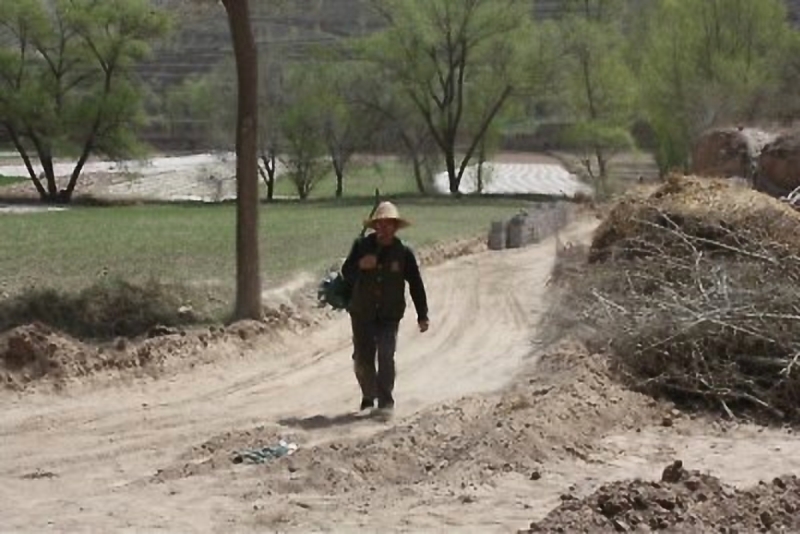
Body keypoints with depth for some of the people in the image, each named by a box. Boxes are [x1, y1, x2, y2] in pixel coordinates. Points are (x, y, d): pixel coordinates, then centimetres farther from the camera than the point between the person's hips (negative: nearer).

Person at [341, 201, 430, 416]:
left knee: (386, 356, -16)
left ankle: (386, 402, -9)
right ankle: (369, 396, 33)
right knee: (362, 358, 9)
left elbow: (416, 285, 1)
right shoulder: (361, 246, -2)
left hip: (390, 315, -2)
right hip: (362, 313, 2)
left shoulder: (403, 253, -4)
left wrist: (422, 316, 0)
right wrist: (360, 266, -23)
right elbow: (346, 273, -1)